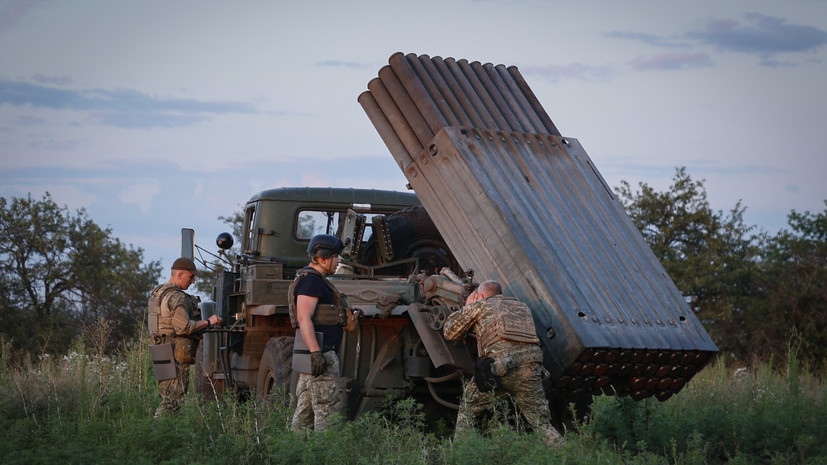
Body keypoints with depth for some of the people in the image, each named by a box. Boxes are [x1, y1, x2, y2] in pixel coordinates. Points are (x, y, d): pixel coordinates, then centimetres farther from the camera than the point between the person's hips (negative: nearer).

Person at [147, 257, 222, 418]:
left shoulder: (156, 294, 16)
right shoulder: (177, 297, -16)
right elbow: (184, 327, -23)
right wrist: (208, 322, -13)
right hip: (176, 355, -10)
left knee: (167, 397, 14)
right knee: (174, 400, -8)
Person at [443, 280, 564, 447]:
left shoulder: (480, 305, 18)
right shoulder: (523, 307, 30)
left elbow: (449, 332, 27)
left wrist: (466, 307, 41)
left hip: (498, 366, -3)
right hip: (530, 369, 3)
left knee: (467, 410, 19)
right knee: (543, 426, 7)